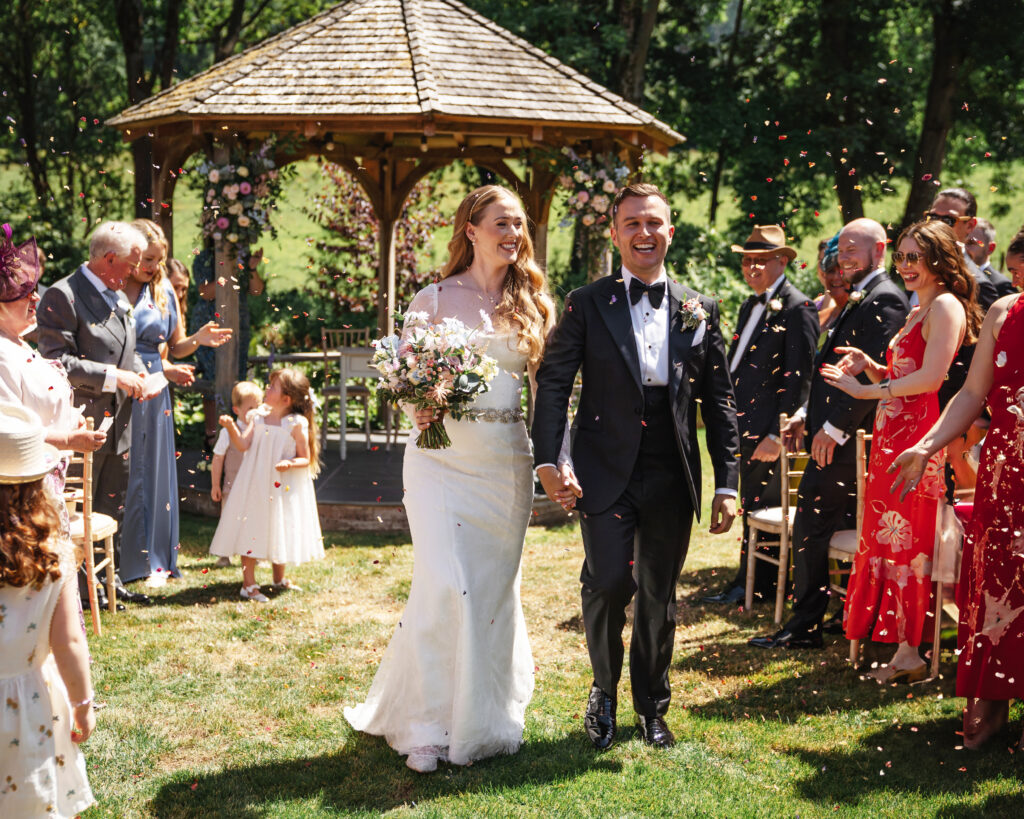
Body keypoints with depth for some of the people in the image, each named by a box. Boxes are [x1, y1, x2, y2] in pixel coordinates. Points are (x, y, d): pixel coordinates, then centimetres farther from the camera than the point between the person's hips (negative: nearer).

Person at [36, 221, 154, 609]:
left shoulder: (118, 297, 13)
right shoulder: (62, 296, -15)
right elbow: (57, 361, -21)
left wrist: (139, 375, 1)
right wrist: (114, 377, -21)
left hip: (118, 422, 9)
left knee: (113, 507, 17)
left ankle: (108, 579, 28)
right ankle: (81, 589, 11)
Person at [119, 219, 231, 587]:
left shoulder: (163, 291, 8)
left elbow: (174, 347, 14)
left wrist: (198, 339, -8)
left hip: (152, 395, 4)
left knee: (152, 473, 7)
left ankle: (152, 559, 14)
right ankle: (112, 561, 11)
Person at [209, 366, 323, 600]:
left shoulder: (297, 424, -10)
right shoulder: (258, 418, 2)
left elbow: (306, 459, -8)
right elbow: (243, 445, -6)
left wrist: (291, 463, -26)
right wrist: (231, 427, -20)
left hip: (283, 489, -2)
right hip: (256, 487, 2)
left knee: (279, 532, 14)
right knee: (251, 529, -1)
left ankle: (279, 579, 34)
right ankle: (248, 584, 5)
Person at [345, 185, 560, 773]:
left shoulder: (532, 303, 10)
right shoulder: (436, 299, 1)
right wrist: (419, 409, -16)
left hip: (507, 460, 3)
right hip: (445, 455, -3)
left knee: (496, 588, 7)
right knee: (446, 585, -13)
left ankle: (485, 718, 21)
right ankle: (428, 724, -1)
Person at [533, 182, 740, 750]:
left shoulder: (699, 311, 8)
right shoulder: (586, 305, 2)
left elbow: (718, 401, 9)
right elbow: (553, 384, -1)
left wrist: (728, 482, 4)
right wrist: (547, 459, -14)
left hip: (672, 478, 2)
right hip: (606, 473, -2)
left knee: (659, 595, 11)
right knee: (609, 582, -11)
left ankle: (652, 705, 29)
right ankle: (604, 691, 15)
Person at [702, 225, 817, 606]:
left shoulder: (797, 309, -11)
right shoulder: (750, 307, 18)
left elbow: (797, 378, -16)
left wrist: (777, 433, -20)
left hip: (766, 427, -8)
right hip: (742, 424, 9)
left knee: (760, 506, 0)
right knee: (751, 504, 13)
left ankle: (755, 585, 9)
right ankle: (748, 581, 19)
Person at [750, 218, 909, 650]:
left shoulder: (884, 299, -14)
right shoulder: (859, 299, 19)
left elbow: (874, 374, -21)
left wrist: (834, 426, -19)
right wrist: (807, 415, 13)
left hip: (844, 439, -10)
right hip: (834, 434, 10)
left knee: (811, 528, -6)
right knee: (846, 526, 13)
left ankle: (804, 628, 1)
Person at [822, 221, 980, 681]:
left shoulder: (946, 306, -9)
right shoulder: (917, 313, 22)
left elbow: (931, 378, -19)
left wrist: (868, 390, -14)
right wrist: (868, 366, 5)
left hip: (918, 434, -9)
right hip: (892, 436, 9)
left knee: (905, 538, -7)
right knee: (893, 536, 7)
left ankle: (908, 654, -2)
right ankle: (901, 648, 10)